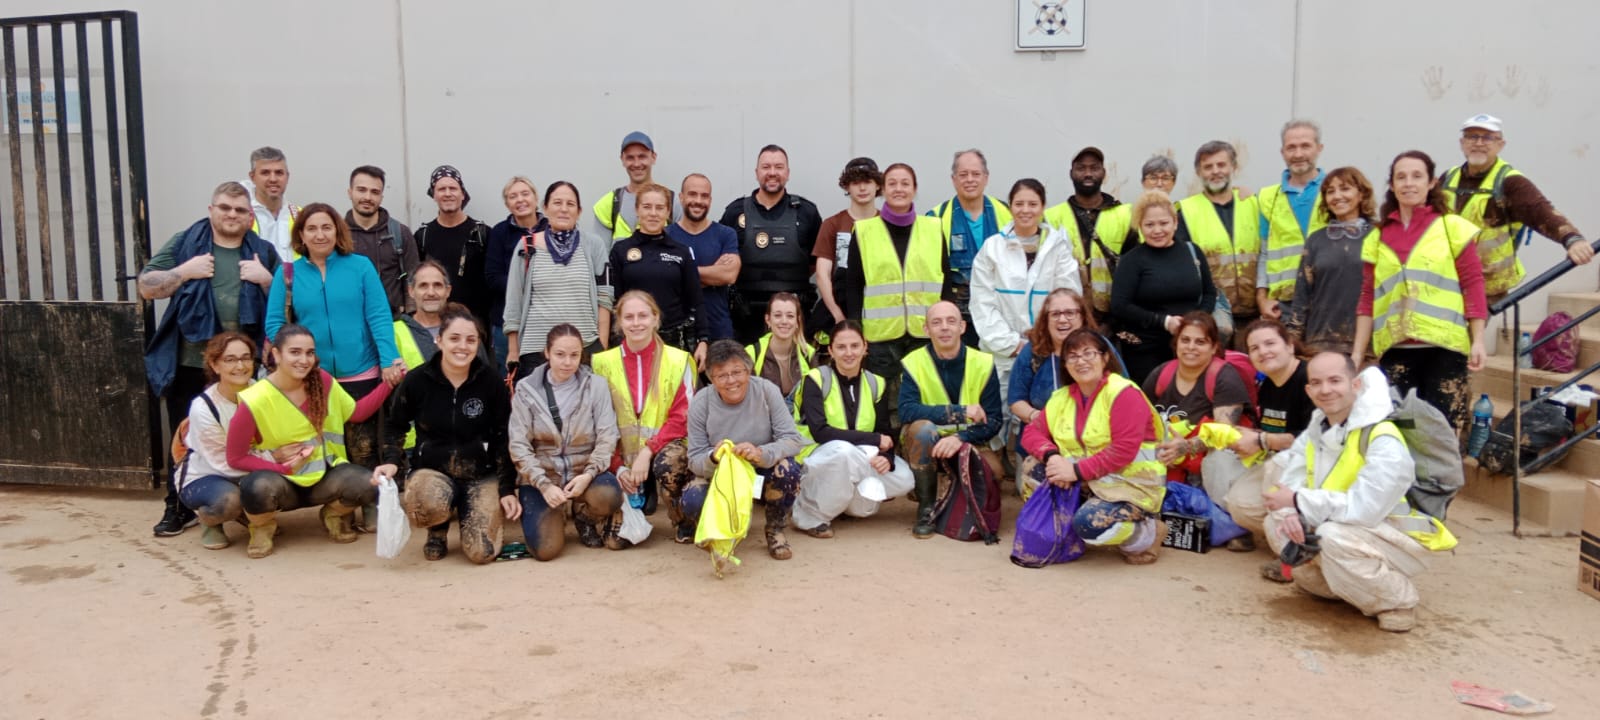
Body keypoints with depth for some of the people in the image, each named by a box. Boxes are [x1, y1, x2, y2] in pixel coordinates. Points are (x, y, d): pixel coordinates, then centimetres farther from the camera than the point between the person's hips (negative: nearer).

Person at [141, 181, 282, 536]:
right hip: (190, 363, 0)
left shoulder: (264, 252, 9)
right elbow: (146, 286, 2)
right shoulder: (183, 243, 5)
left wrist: (266, 279, -10)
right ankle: (179, 508, 20)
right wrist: (185, 271, -11)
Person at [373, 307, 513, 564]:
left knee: (482, 553, -17)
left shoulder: (491, 381, -8)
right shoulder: (417, 380, -7)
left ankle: (466, 512, 21)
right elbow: (395, 426, 11)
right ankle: (438, 530, 4)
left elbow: (504, 437, 1)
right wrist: (392, 461, -7)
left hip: (481, 475, 0)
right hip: (431, 469, 0)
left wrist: (506, 489, -2)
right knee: (426, 505, -38)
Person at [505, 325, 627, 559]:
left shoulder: (596, 385, -4)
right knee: (546, 549, -19)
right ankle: (555, 516, 19)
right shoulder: (526, 390, -3)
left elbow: (607, 437, -6)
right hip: (541, 475, 0)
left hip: (583, 470, 0)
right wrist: (545, 485, -18)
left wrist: (589, 474, -23)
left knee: (608, 497, -35)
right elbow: (519, 446, -6)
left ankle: (585, 515, 4)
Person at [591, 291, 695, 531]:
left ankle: (684, 523, -10)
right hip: (624, 455, 2)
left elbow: (681, 418, -6)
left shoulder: (678, 361, -1)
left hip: (665, 450, -2)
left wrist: (647, 452, -19)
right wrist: (617, 466, -12)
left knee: (668, 462, -38)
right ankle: (643, 496, 20)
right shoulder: (603, 363, 4)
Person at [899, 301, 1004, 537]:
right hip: (926, 446, -1)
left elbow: (994, 420, -10)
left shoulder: (983, 363, -7)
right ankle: (926, 508, -16)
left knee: (993, 470, -30)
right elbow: (906, 411, -26)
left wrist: (961, 437, -29)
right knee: (922, 427, -34)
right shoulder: (913, 363, -11)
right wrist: (960, 412, -30)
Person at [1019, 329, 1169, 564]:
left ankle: (1149, 534, -1)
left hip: (1132, 485, -7)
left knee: (1090, 523, -31)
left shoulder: (1124, 393, -15)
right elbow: (1032, 432, 2)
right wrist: (1052, 456, -18)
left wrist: (1077, 471, -24)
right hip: (1088, 483, 7)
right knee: (1034, 470, -10)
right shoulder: (1062, 397, 7)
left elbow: (1123, 451, -23)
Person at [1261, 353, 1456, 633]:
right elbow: (1290, 478, -1)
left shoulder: (1384, 441, -26)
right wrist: (1292, 514, -23)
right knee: (1276, 522, -7)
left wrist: (1298, 501, -24)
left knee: (1335, 537, -35)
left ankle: (1398, 600, -10)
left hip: (1401, 539, -7)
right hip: (1359, 532, 7)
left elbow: (1364, 509, -33)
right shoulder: (1317, 427, 0)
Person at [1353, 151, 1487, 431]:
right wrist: (1357, 353, 6)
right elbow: (1368, 299, 11)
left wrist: (1478, 341, -5)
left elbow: (1473, 285, 2)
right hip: (1395, 350, 2)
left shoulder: (1453, 227, 5)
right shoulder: (1377, 238, 13)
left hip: (1444, 347, -2)